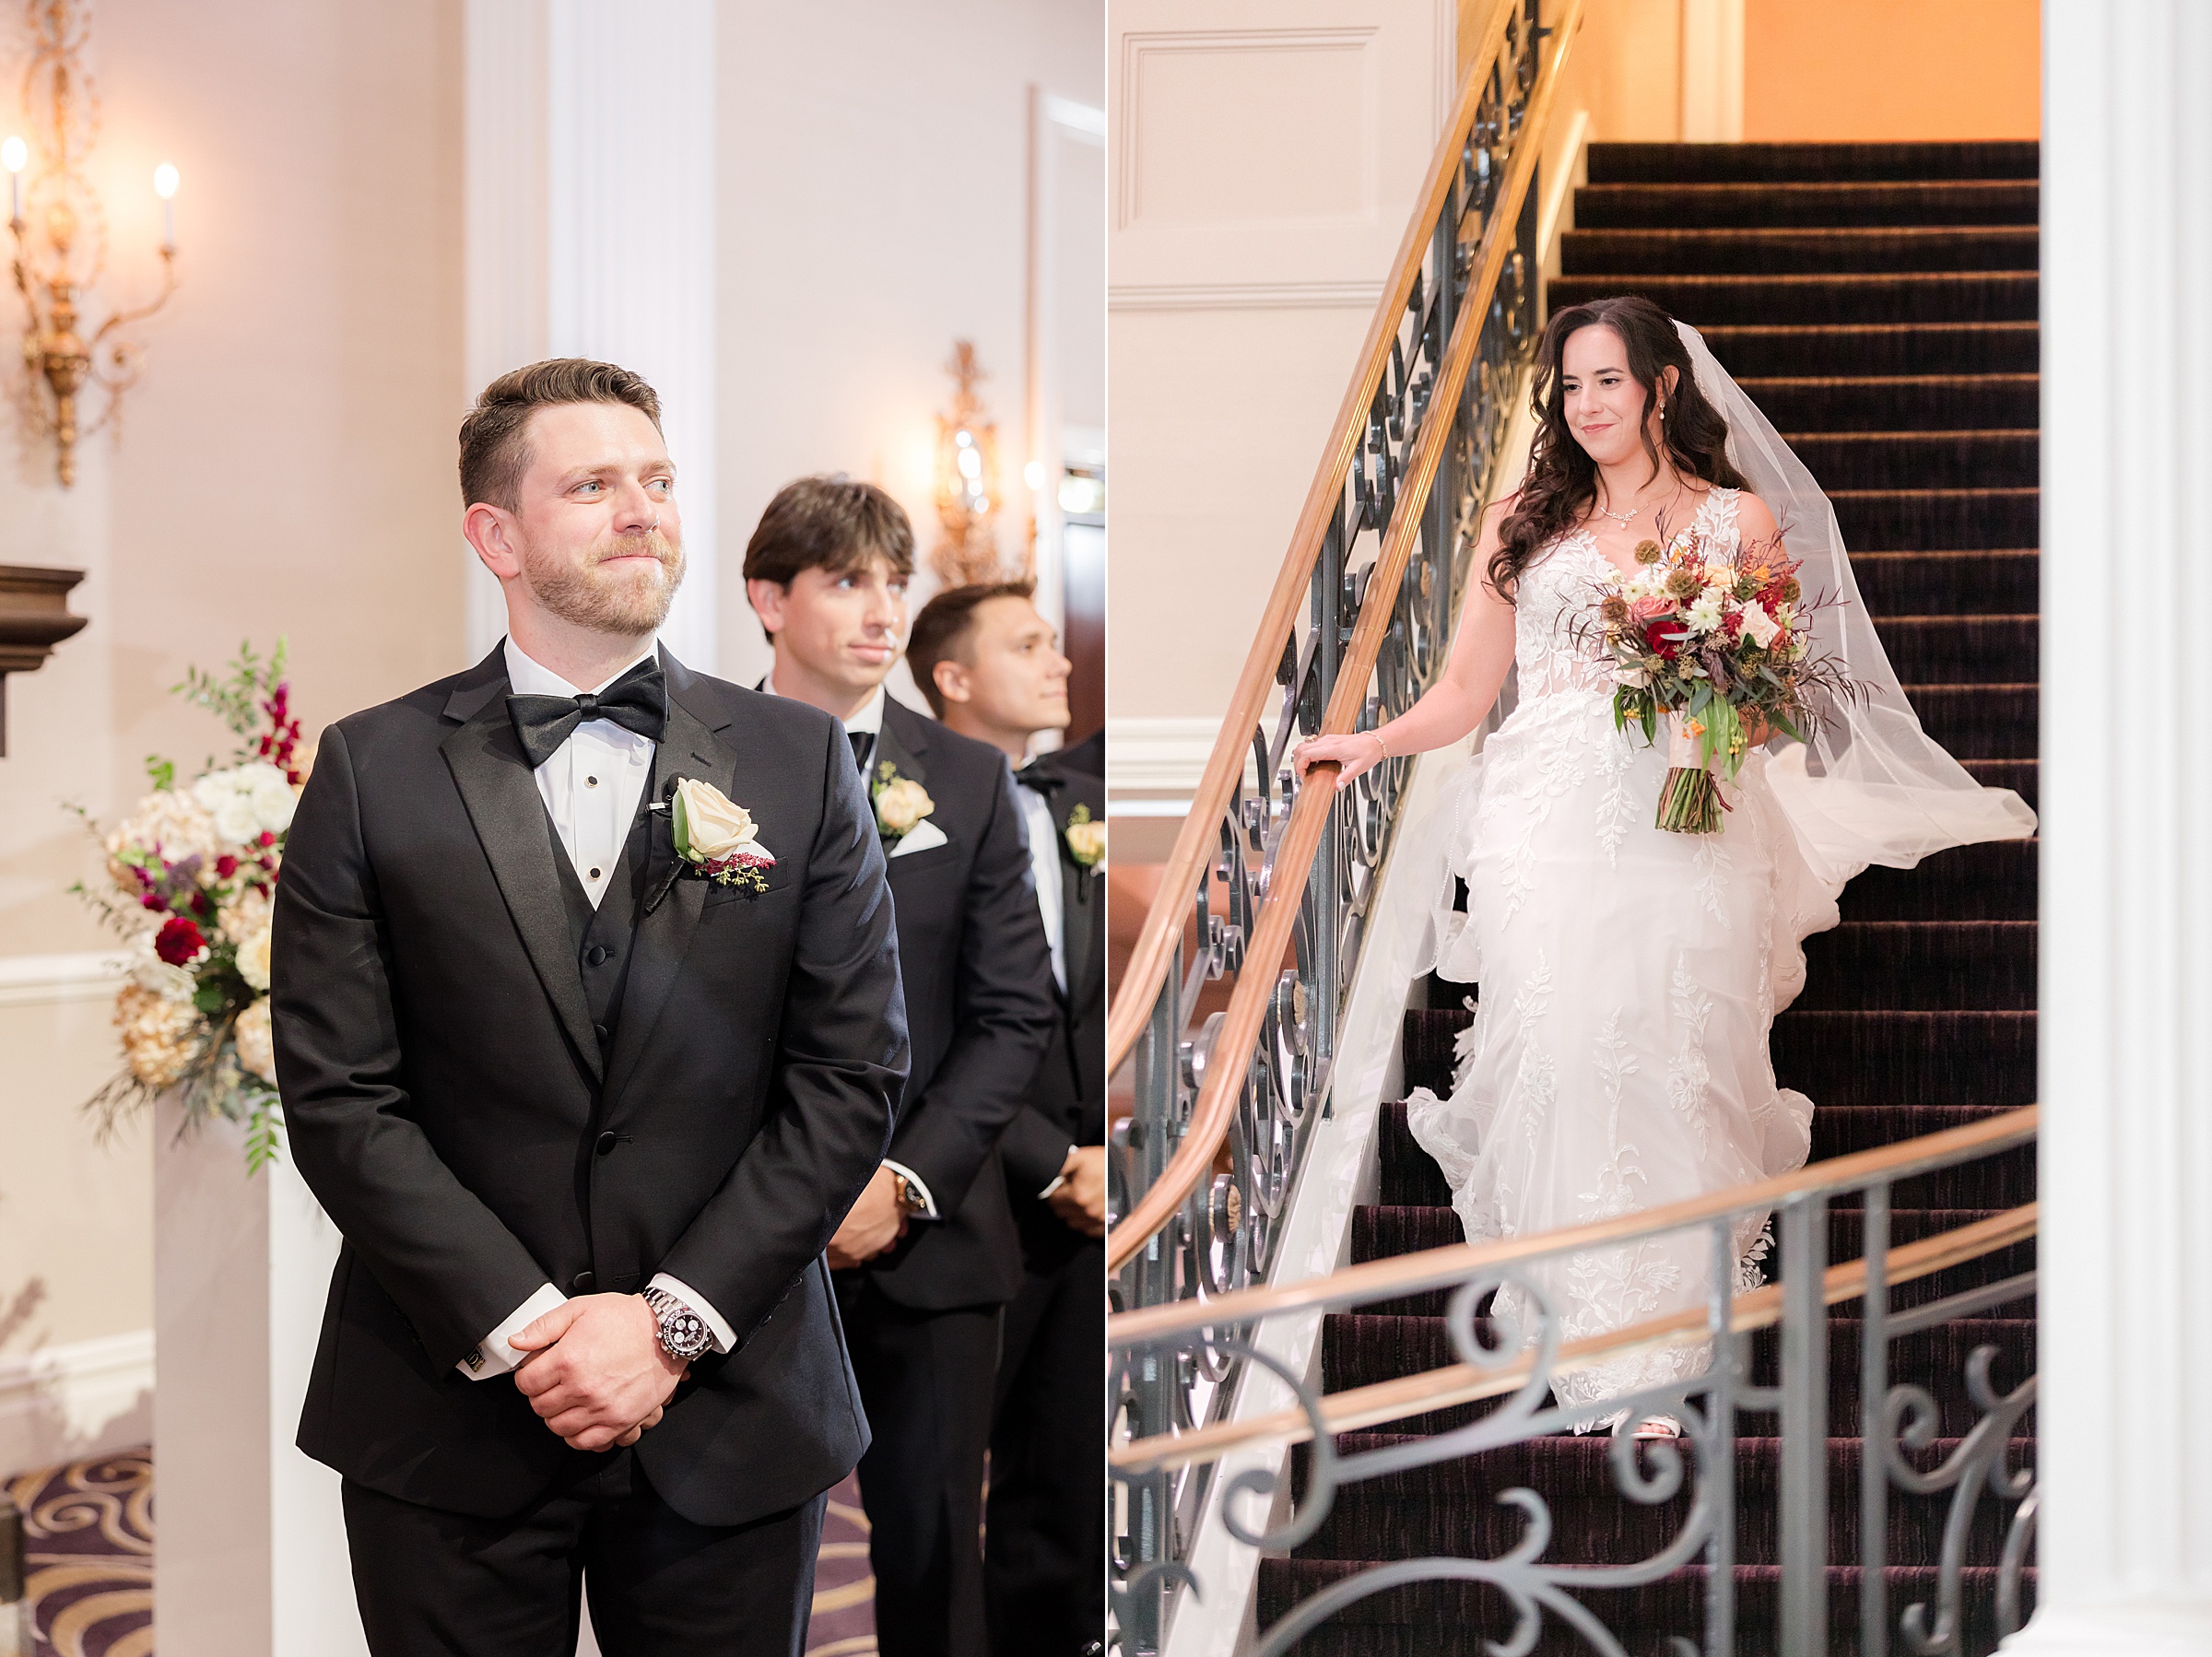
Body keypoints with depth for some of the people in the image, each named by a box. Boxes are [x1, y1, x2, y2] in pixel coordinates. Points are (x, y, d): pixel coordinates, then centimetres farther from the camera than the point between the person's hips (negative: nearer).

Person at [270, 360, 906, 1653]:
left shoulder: (800, 760, 4)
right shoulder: (375, 771, 1)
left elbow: (854, 1075, 0)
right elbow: (339, 1096, -4)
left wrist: (674, 1319, -9)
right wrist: (523, 1326, -13)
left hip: (730, 1426, 1)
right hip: (451, 1424, -1)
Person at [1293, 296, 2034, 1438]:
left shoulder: (1739, 520, 10)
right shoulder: (1523, 521, 14)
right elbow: (1465, 689, 14)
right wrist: (1372, 744, -1)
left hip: (1685, 823, -1)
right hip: (1548, 821, 1)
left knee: (1674, 1063, -8)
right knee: (1563, 1057, -10)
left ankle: (1665, 1339, -2)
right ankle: (1608, 1344, -2)